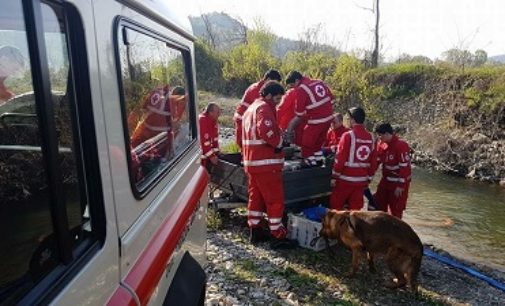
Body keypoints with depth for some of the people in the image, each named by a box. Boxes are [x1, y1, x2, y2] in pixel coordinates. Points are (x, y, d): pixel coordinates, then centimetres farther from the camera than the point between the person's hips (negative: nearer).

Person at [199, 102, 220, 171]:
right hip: (201, 153, -8)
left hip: (208, 151, 8)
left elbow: (215, 137, 7)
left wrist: (216, 152, 2)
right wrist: (211, 156, -23)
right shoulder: (202, 120, -26)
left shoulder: (213, 119, 2)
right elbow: (204, 140, -28)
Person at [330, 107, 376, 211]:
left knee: (336, 205, 10)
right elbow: (373, 162, 9)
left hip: (346, 179, -5)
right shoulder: (370, 137, 6)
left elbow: (340, 158, -15)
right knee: (355, 208, 12)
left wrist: (334, 177, -6)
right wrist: (368, 179, 18)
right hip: (361, 180, 6)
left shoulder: (348, 135, -13)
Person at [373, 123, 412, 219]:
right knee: (378, 204, 13)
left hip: (398, 182, -8)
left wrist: (400, 186, -21)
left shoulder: (401, 145, -23)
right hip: (386, 180, 8)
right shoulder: (381, 144, 0)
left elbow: (404, 167, -23)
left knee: (396, 209, 2)